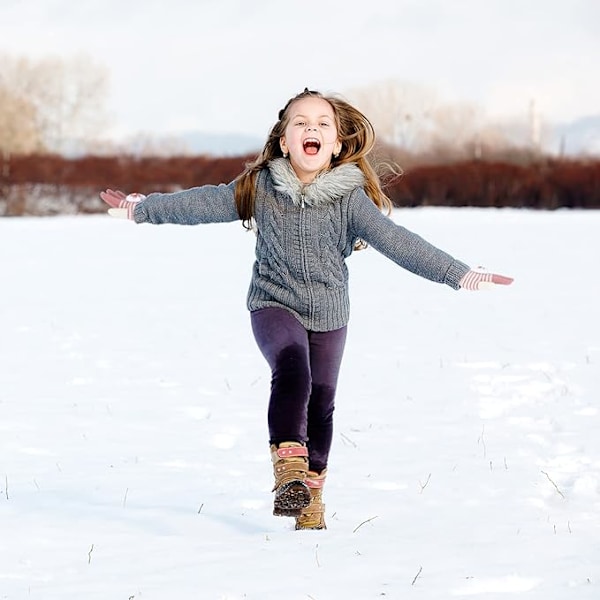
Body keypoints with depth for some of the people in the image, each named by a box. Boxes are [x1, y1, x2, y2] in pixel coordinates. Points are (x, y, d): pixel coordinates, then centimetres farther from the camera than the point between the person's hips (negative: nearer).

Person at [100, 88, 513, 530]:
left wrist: (459, 274, -24)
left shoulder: (350, 198, -13)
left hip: (328, 313, 1)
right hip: (274, 304, -1)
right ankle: (289, 471, -34)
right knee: (292, 372, -28)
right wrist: (142, 209, 2)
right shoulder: (259, 187, -9)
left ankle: (311, 493, 28)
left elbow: (396, 241, -17)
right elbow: (203, 204, -1)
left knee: (321, 402, 10)